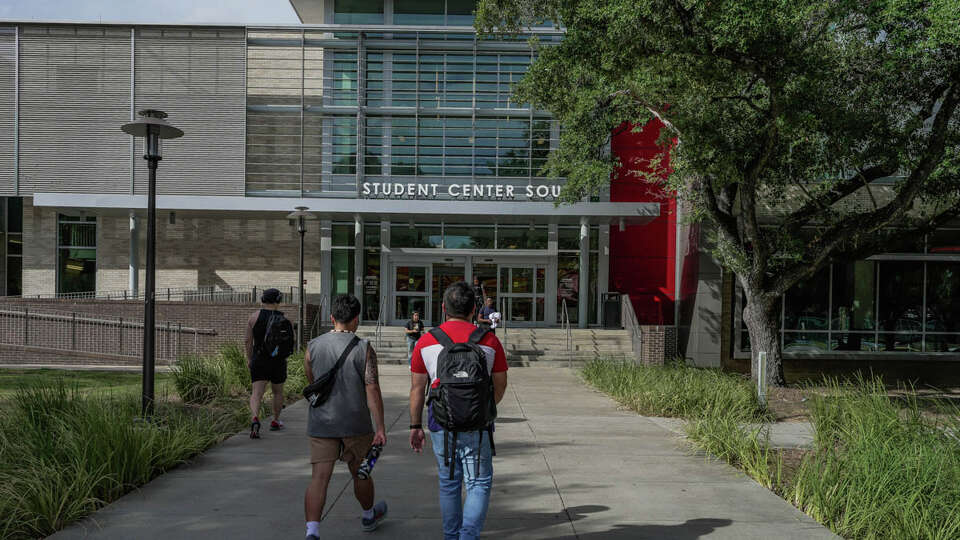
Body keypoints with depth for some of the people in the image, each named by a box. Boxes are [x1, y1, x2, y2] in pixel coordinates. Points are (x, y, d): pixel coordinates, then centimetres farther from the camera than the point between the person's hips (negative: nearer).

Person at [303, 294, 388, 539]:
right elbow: (372, 390, -14)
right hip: (355, 424, -1)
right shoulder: (364, 349, -10)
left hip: (321, 424, 1)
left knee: (319, 477, 0)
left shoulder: (313, 346, -2)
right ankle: (369, 516, 40)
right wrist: (380, 428, -11)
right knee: (360, 473, 18)